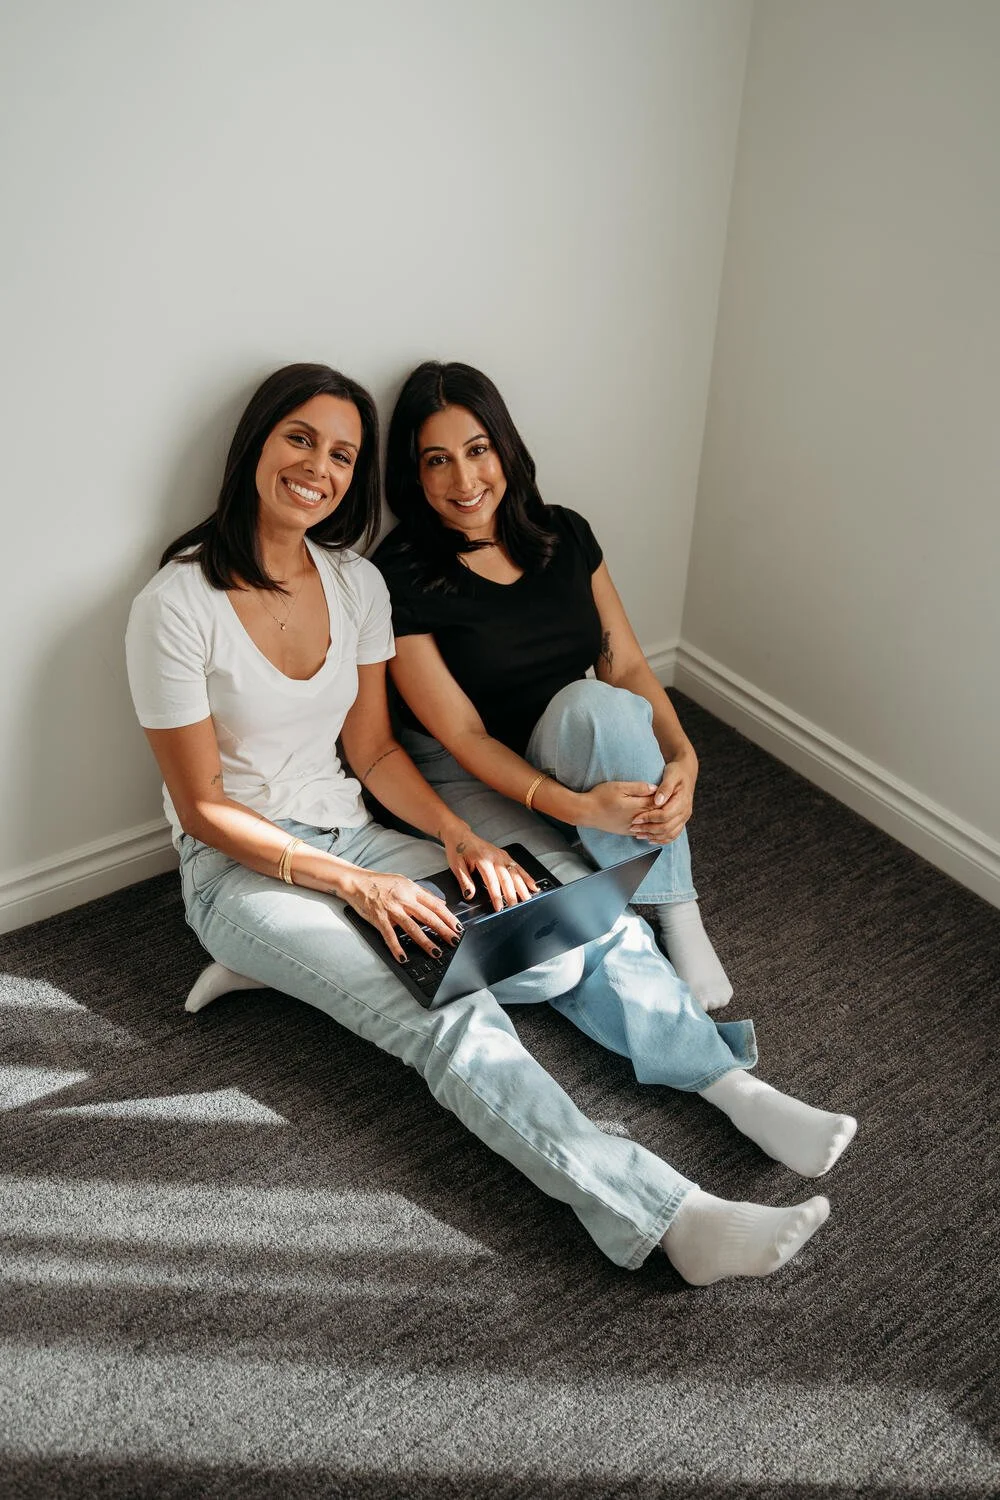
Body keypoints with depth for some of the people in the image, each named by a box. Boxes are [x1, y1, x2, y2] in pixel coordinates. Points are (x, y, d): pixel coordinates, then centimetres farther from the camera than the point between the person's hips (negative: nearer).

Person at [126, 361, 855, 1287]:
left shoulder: (357, 583, 2)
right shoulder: (177, 607, -16)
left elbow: (373, 750, 6)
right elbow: (203, 806, -15)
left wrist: (458, 835, -12)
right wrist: (354, 884, -22)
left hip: (350, 834, 6)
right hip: (243, 870, -6)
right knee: (447, 1017, -29)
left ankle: (736, 1087, -12)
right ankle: (670, 1217, -35)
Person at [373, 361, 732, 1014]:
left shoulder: (565, 535, 1)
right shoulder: (401, 576, -14)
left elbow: (627, 666, 0)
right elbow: (462, 734, -17)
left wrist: (682, 754, -20)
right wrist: (580, 807, -30)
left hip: (575, 758, 4)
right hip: (473, 783, -4)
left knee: (597, 705, -34)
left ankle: (675, 913, -19)